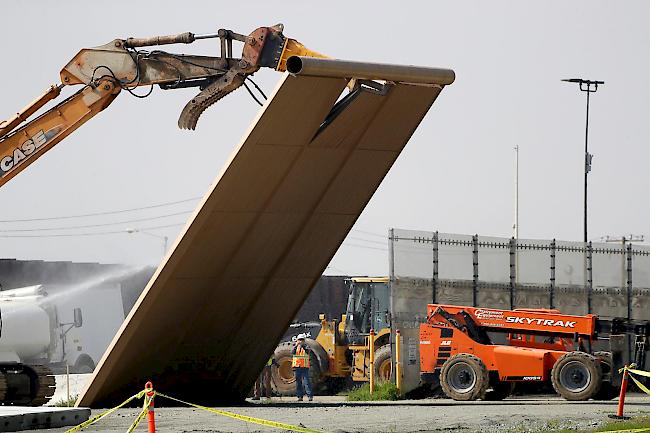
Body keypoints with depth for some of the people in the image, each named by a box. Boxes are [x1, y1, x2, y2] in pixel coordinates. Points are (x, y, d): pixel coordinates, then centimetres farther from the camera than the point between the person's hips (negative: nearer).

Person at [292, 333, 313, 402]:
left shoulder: (306, 346, 4)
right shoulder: (295, 347, 10)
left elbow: (308, 351, -16)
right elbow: (292, 352, -9)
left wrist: (303, 346, -31)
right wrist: (296, 346, -25)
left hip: (305, 367, -3)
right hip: (297, 367, 3)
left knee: (306, 381, -10)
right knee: (298, 382, 5)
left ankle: (310, 395, -12)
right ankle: (300, 396, 9)